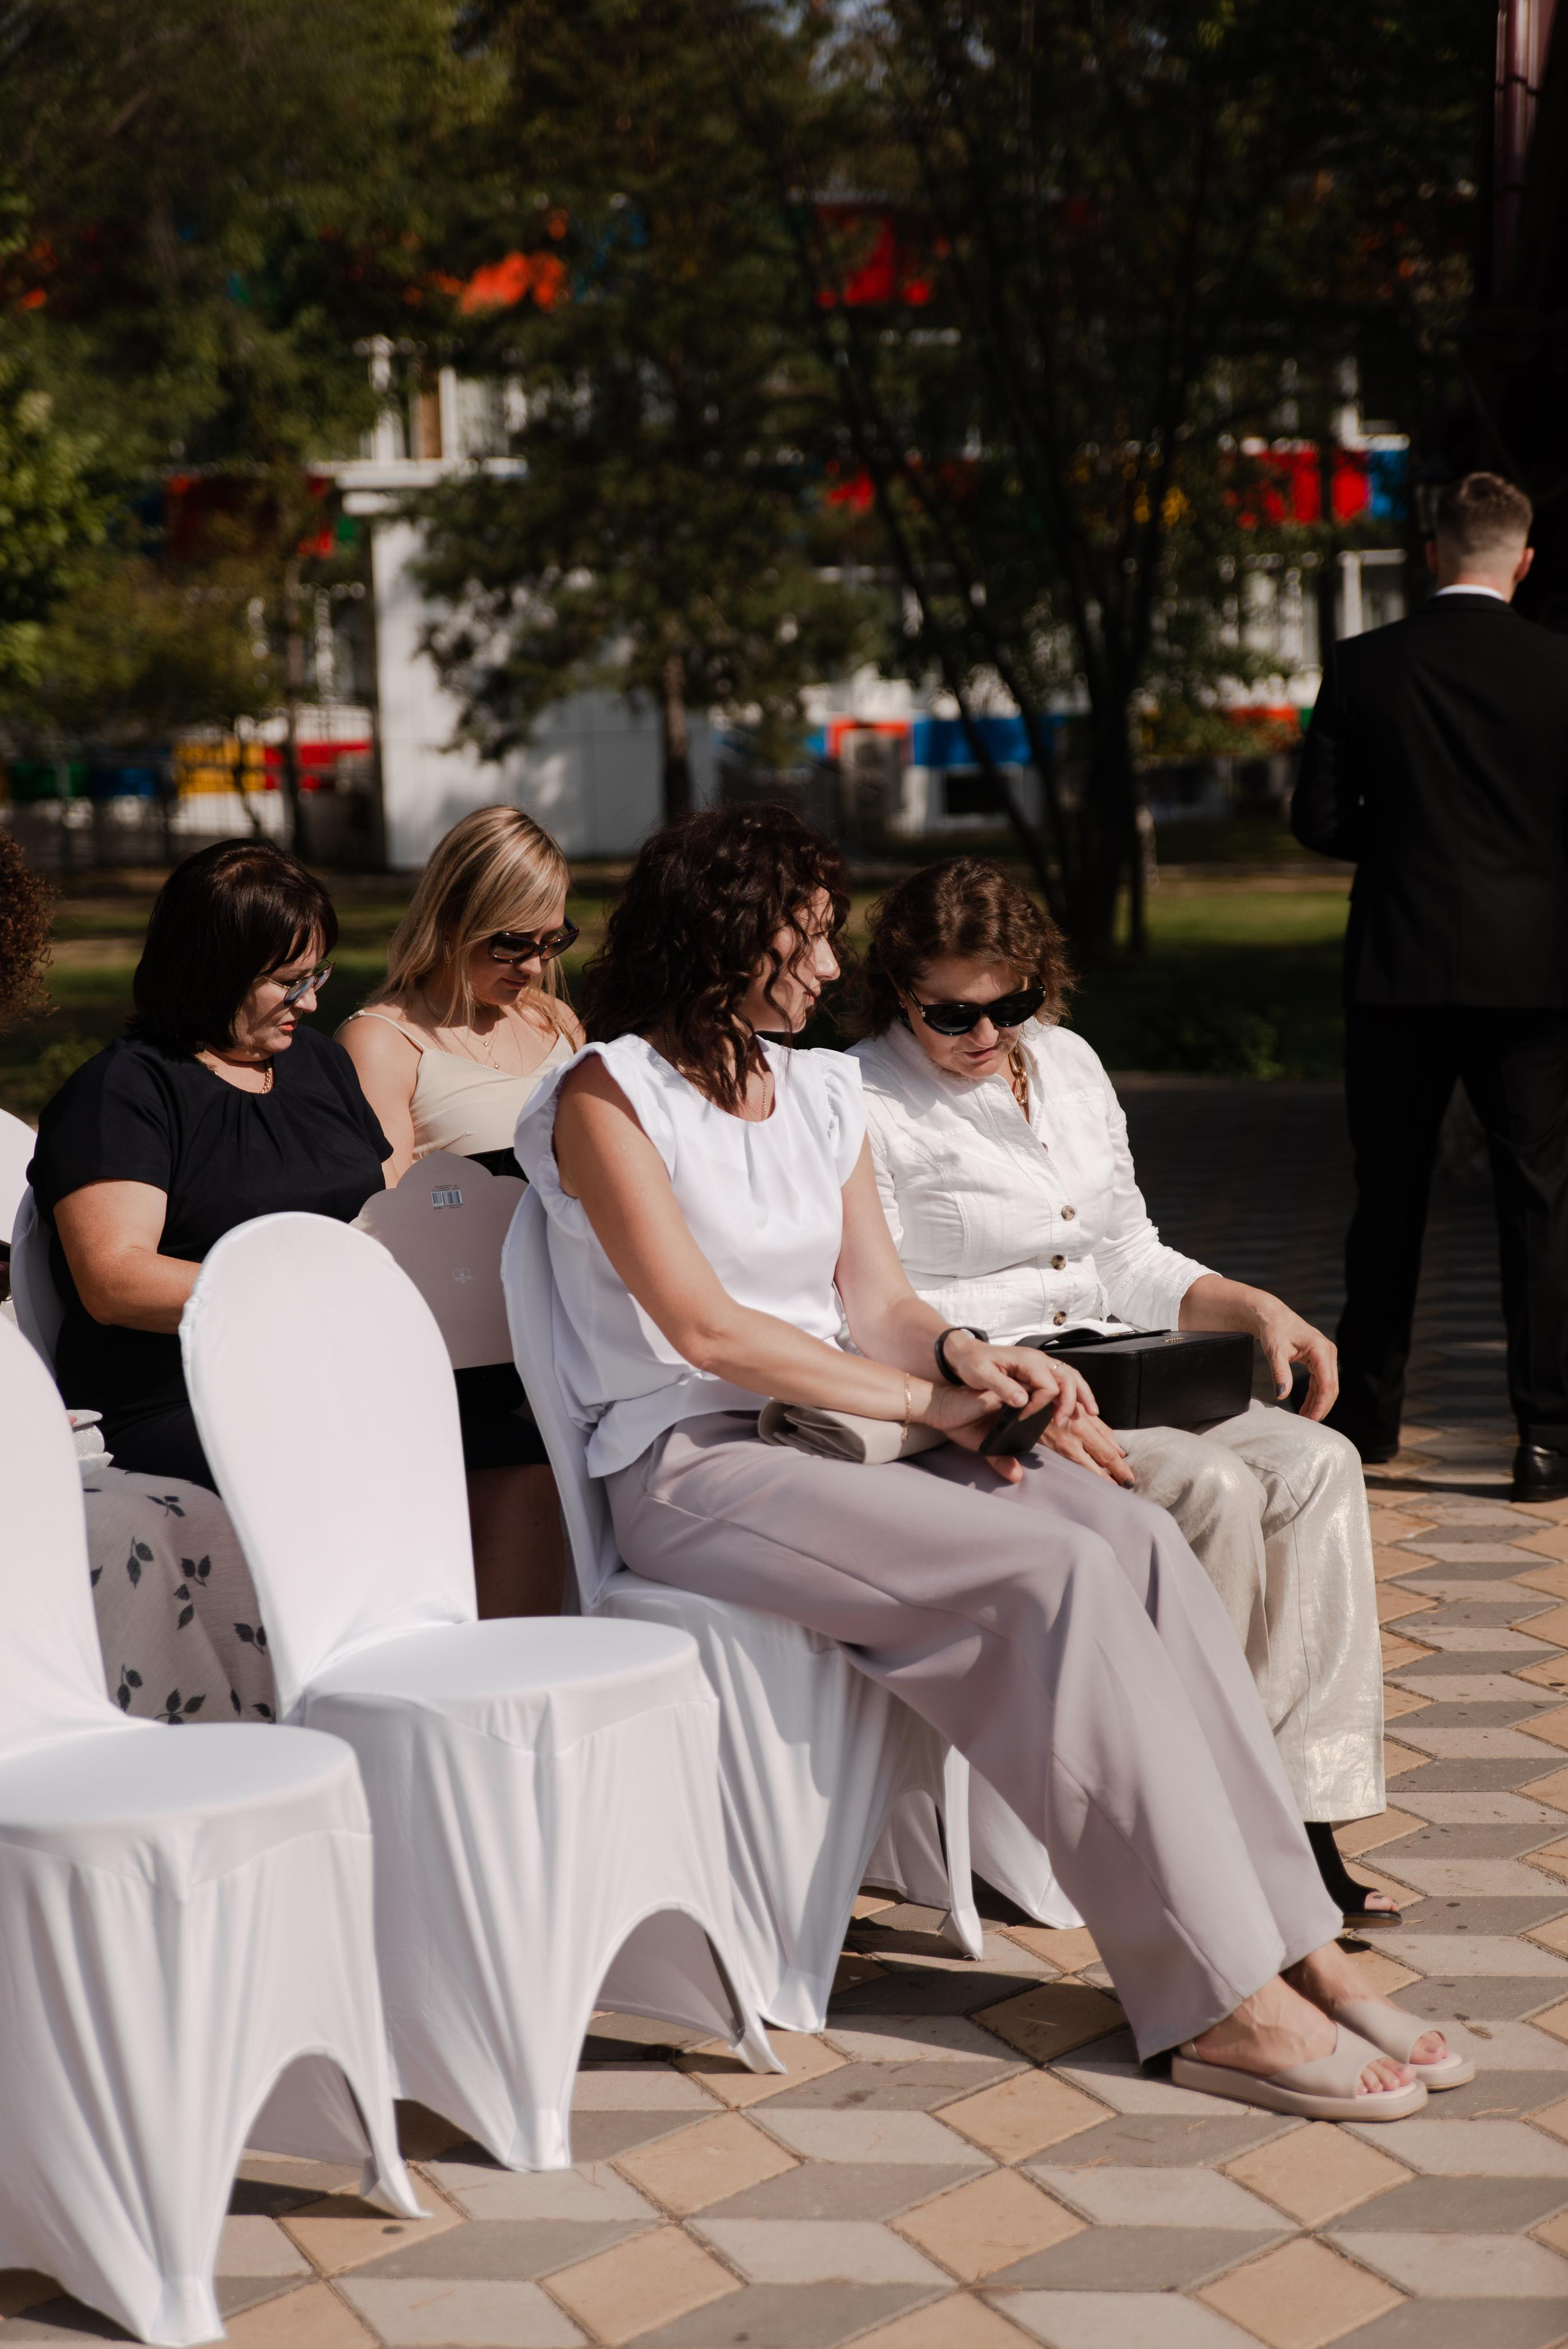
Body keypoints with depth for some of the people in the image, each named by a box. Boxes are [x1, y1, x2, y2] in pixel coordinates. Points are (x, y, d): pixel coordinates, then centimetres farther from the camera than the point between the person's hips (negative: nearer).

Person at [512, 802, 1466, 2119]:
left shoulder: (820, 1092, 19)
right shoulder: (607, 1097, -3)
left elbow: (880, 1305, 13)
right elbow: (705, 1327, -12)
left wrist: (968, 1357, -11)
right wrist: (931, 1402, -12)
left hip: (827, 1435, 7)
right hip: (693, 1471, -6)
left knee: (1136, 1537, -20)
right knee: (1058, 1572, -27)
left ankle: (1292, 1946, -20)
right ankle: (1223, 2003, -25)